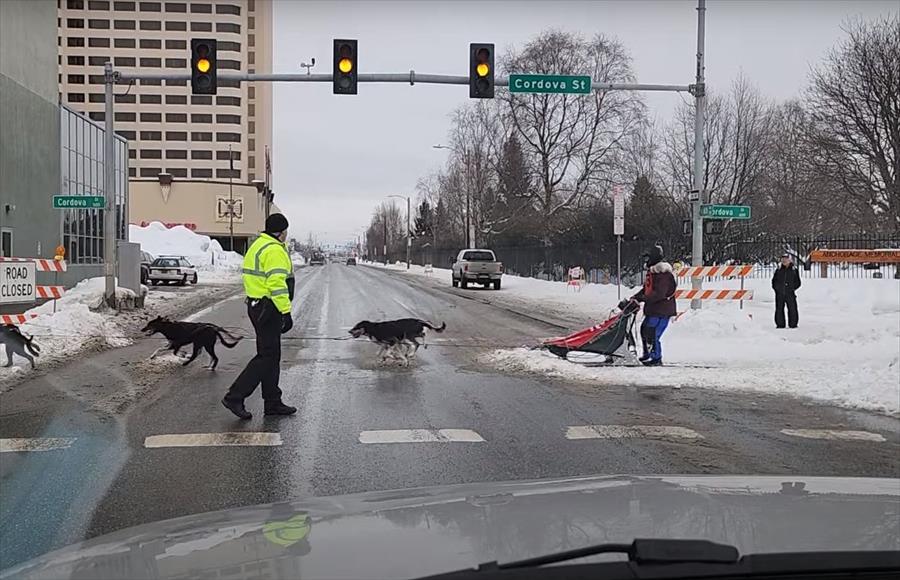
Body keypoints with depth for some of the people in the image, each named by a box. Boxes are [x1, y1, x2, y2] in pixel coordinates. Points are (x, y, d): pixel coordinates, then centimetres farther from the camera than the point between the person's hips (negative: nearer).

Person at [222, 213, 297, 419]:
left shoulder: (257, 245, 16)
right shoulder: (274, 250, -16)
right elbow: (277, 284, -24)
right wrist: (286, 312, -24)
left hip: (256, 306, 11)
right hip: (269, 308, -11)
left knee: (272, 355, 14)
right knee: (267, 356, -6)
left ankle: (273, 402, 19)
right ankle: (235, 397, -7)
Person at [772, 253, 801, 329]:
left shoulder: (794, 270, 7)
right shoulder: (778, 270, 12)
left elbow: (798, 282, 9)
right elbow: (774, 280, 19)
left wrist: (792, 287, -4)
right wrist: (775, 287, 4)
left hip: (790, 293, -2)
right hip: (779, 293, 2)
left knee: (792, 308, -6)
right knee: (779, 309, 3)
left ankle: (793, 324, 2)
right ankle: (780, 324, 10)